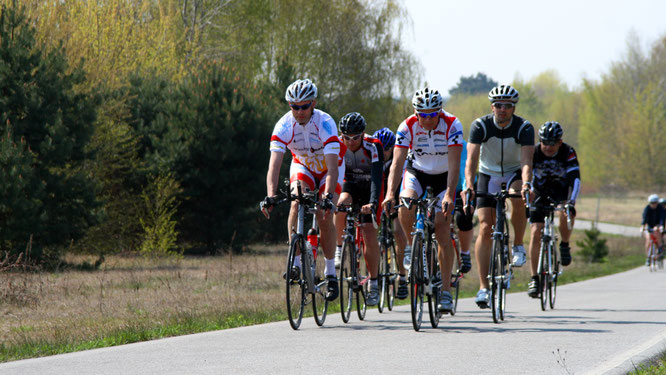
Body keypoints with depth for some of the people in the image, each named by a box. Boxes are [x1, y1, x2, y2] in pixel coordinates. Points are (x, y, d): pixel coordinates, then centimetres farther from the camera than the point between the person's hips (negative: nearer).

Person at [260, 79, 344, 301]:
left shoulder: (325, 123, -34)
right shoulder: (284, 125, -27)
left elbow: (333, 168, -41)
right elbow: (274, 164, -35)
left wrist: (328, 196, -55)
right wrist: (270, 196, -49)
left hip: (328, 169, -2)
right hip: (302, 166, 2)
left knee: (325, 218, -17)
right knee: (297, 203, -27)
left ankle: (331, 273, -3)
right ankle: (295, 261, -20)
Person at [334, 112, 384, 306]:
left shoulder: (373, 146, -28)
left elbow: (377, 177, -37)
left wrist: (373, 203, -51)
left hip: (369, 189, -2)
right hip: (350, 186, 2)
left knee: (370, 234, -12)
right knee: (342, 204, -34)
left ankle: (374, 284, -2)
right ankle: (339, 248, -16)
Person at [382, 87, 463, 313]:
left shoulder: (452, 126, -26)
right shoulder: (407, 127, -23)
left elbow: (454, 164, -32)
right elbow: (397, 161, -30)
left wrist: (449, 195, -45)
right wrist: (390, 193, -44)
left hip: (444, 177, -1)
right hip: (417, 173, 1)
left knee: (443, 234, -10)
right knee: (405, 209, -30)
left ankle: (446, 291, -3)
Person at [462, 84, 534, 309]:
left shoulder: (524, 128, -20)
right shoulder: (480, 126, -19)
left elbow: (526, 161, -31)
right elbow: (471, 159, -28)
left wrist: (526, 184, -51)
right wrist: (469, 186, -46)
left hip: (514, 174, -1)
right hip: (488, 175, 1)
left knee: (518, 199, -36)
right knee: (485, 228, -13)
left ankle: (518, 246, -12)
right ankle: (483, 287, -12)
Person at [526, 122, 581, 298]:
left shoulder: (568, 152, -25)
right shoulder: (534, 153, -22)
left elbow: (575, 178, -33)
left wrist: (571, 202, -47)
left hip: (562, 192, -1)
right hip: (540, 193, 1)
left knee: (566, 214, -34)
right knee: (535, 233, -11)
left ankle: (565, 245, -5)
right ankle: (534, 279, -4)